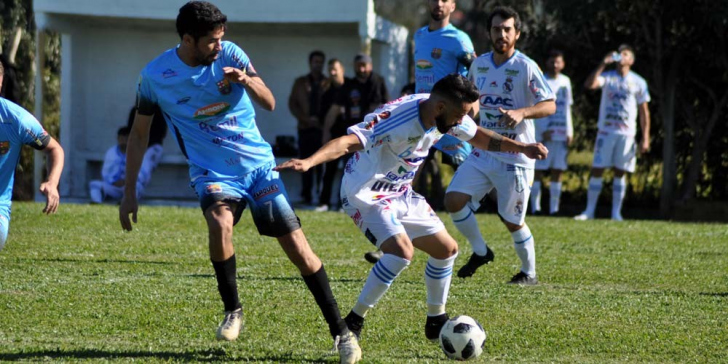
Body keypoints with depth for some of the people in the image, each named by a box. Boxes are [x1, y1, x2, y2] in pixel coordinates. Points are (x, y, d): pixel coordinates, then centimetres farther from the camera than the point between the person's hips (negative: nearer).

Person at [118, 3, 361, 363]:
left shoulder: (229, 54, -7)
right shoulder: (156, 75, -9)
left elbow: (269, 103, -9)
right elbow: (139, 134, 3)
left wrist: (247, 81, -31)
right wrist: (129, 193, 2)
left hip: (258, 163, 1)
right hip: (213, 172, -1)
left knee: (298, 248, -5)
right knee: (220, 223, -33)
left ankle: (341, 331, 5)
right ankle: (232, 309, -9)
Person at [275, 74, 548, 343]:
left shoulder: (448, 115, -6)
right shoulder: (397, 120, -32)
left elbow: (479, 137, 16)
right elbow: (348, 142, -43)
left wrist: (522, 148, 9)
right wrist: (308, 162, -58)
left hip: (400, 195, 9)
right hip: (366, 194, -9)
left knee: (446, 249, 12)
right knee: (402, 251, -29)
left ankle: (436, 322, 31)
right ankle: (351, 326, -20)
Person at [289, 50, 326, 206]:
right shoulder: (301, 83, 12)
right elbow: (292, 104, 7)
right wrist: (305, 119, -5)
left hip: (323, 128, -1)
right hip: (306, 128, 1)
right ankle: (306, 195, 3)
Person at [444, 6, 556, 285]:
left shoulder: (526, 67, -11)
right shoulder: (479, 64, 7)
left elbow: (549, 105, -14)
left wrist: (521, 112, -30)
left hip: (515, 159, -5)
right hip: (482, 153, 5)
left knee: (513, 222, -1)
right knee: (453, 201, -8)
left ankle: (529, 273, 21)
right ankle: (480, 251, 14)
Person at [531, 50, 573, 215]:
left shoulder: (565, 81, 14)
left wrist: (569, 132, 12)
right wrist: (543, 131, -14)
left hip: (562, 133, 5)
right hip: (543, 133, -5)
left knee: (557, 171, 4)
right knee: (538, 170, -4)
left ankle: (554, 207, 6)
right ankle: (535, 206, -3)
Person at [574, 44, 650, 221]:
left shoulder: (638, 82, 5)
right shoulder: (607, 77, 4)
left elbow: (644, 112, 6)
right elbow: (589, 84, -17)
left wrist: (645, 138, 0)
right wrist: (603, 64, -20)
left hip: (627, 133, 0)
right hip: (606, 131, 0)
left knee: (620, 172, 3)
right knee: (597, 170, -3)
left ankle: (616, 212, 8)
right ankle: (589, 211, 2)